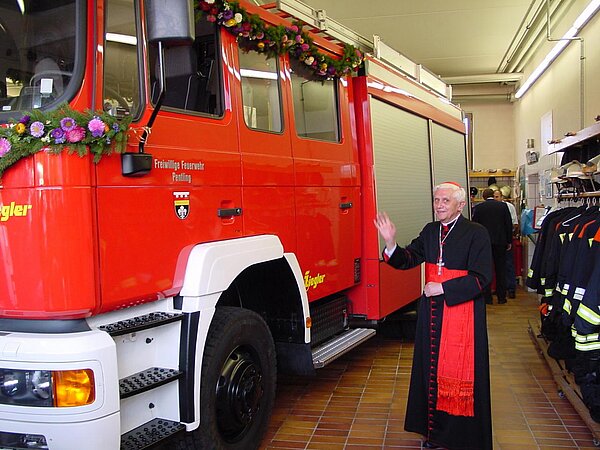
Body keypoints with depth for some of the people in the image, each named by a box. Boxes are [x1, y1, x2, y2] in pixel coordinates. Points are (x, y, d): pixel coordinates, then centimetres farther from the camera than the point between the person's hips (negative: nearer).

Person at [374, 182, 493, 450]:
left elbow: (481, 277, -15)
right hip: (432, 311, 6)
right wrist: (391, 244, -20)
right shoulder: (430, 231, 9)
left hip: (462, 313, -6)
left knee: (459, 371, 2)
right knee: (433, 369, 13)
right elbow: (410, 259, 0)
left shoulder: (476, 234, -10)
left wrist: (443, 288, -16)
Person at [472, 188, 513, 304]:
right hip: (500, 241, 1)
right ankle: (501, 297, 12)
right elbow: (509, 224, 2)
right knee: (501, 269, 9)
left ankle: (487, 298, 5)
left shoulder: (478, 208, -3)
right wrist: (509, 241, 9)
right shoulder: (503, 206, 1)